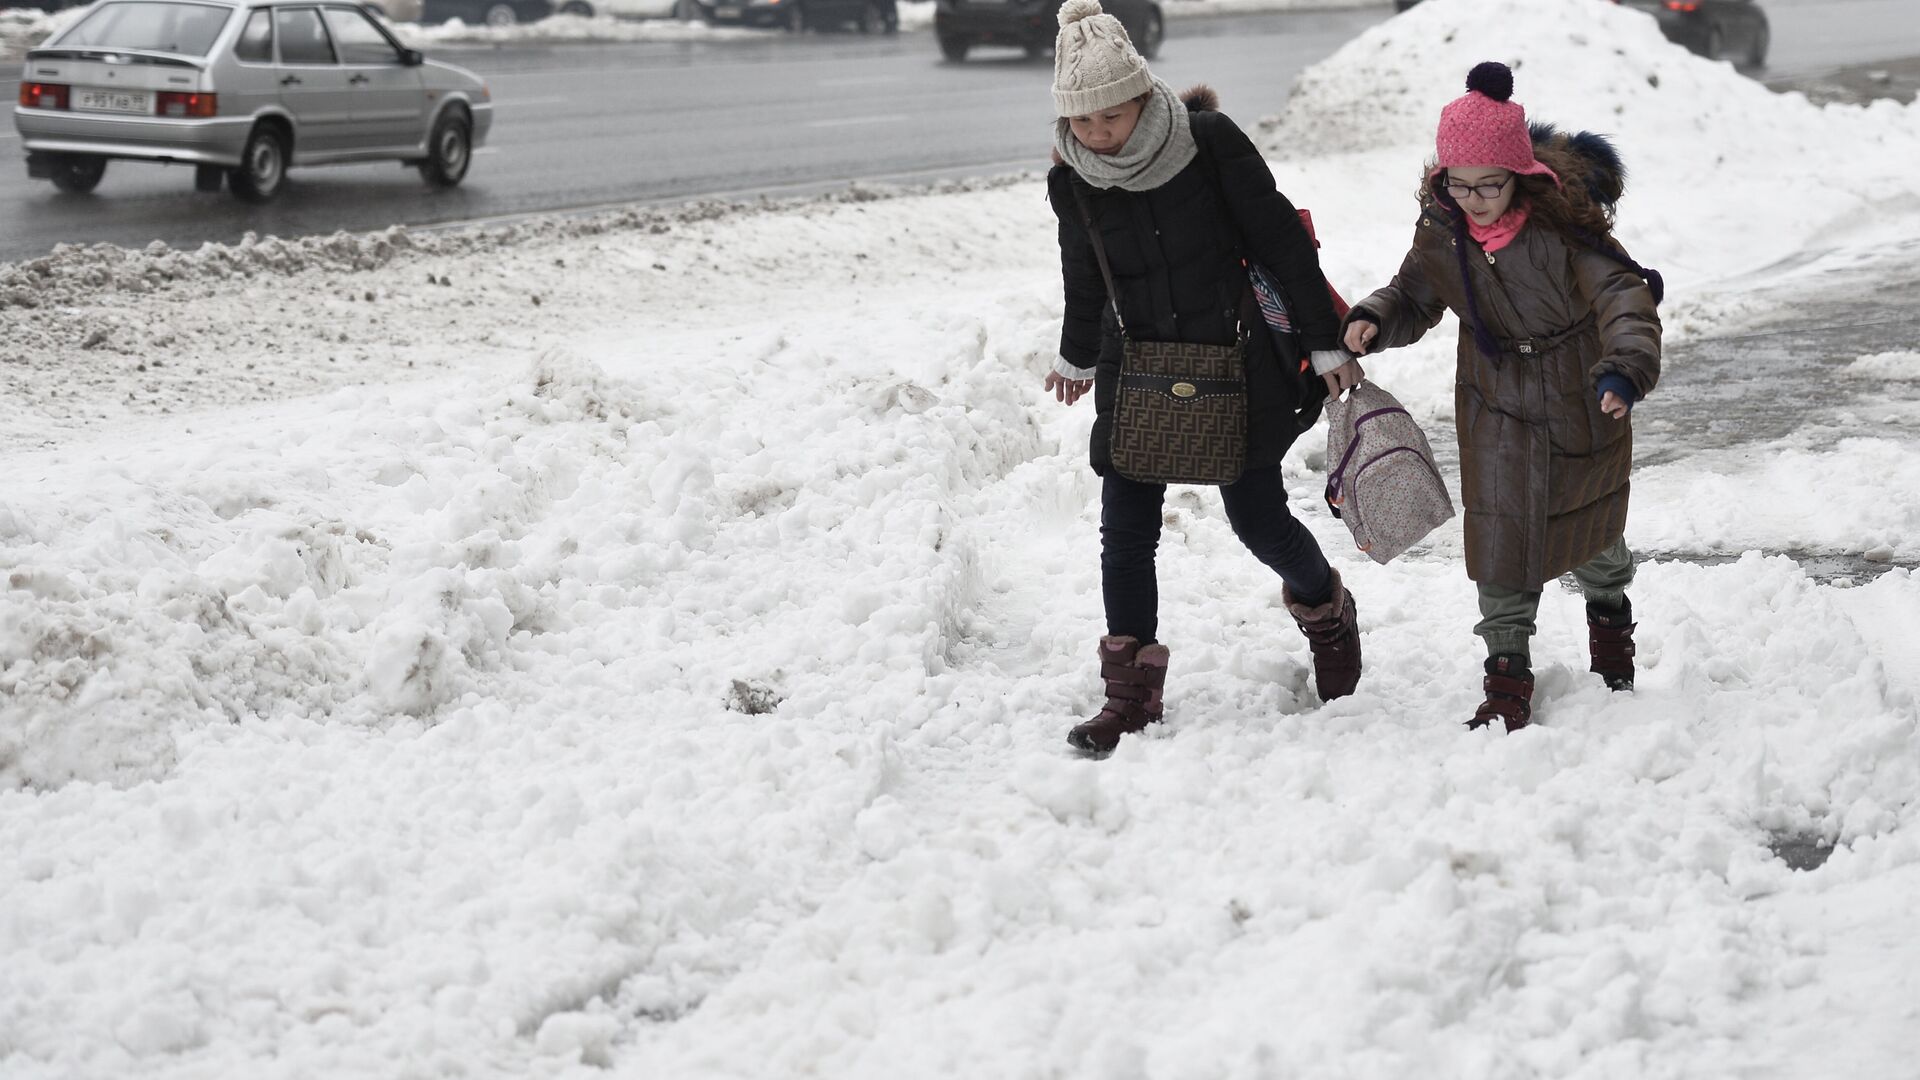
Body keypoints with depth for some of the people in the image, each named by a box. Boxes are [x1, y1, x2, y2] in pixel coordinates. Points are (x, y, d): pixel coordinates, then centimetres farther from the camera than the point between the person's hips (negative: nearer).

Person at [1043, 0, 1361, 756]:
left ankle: (1324, 607, 34)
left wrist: (1326, 346, -7)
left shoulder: (1208, 140, -17)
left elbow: (1281, 240, -10)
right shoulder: (1072, 183, -6)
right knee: (1126, 533, -1)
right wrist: (1077, 359, 27)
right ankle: (1132, 694, 10)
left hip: (1238, 359, -3)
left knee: (1258, 518, 2)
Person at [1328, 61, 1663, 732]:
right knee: (1502, 543, -6)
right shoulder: (1442, 230, -13)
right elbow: (1414, 299, 4)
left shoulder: (1563, 224, -27)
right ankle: (1508, 681, 5)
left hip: (1581, 404, -2)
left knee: (1593, 535, 19)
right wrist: (1370, 323, -17)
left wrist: (1625, 366, -54)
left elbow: (1623, 294, -36)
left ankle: (1610, 615, 51)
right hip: (1497, 407, 2)